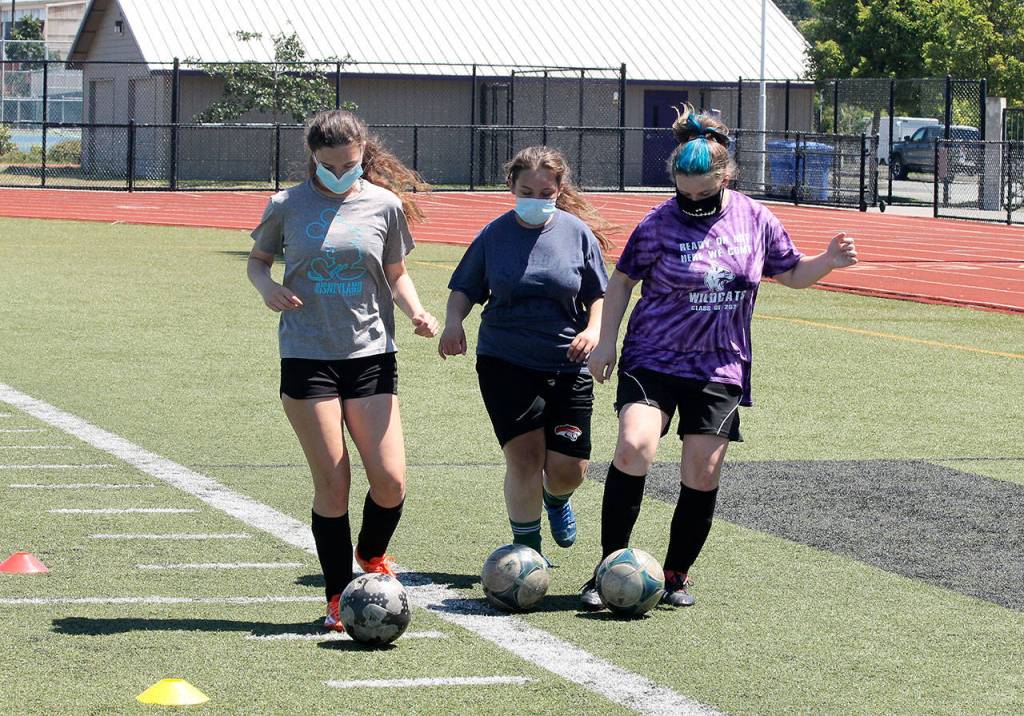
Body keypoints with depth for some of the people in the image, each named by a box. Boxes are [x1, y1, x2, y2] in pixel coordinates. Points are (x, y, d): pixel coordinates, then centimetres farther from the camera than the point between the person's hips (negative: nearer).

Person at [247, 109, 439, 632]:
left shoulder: (385, 205, 4)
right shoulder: (287, 207, 1)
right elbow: (257, 258, 15)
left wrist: (417, 313, -4)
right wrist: (266, 285, -7)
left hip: (370, 354, 1)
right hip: (307, 357, -1)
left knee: (390, 480, -6)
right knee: (332, 482, -4)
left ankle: (371, 556, 27)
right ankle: (338, 597, 10)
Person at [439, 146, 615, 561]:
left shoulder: (579, 233, 1)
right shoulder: (494, 235, 0)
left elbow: (599, 294, 9)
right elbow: (465, 288, 9)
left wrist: (594, 329, -10)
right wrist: (453, 323, -10)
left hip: (566, 365, 1)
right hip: (505, 364, -1)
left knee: (569, 468, -1)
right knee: (524, 456, -11)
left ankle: (556, 500, 38)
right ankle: (527, 547, 7)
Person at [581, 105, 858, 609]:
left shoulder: (755, 220, 2)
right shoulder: (659, 223, -6)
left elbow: (791, 274, 14)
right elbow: (621, 280, 6)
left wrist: (829, 261, -5)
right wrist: (606, 341, 0)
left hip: (721, 368, 3)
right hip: (653, 359, -2)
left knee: (702, 473, -1)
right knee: (634, 447, -21)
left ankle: (676, 575, 16)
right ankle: (610, 567, -12)